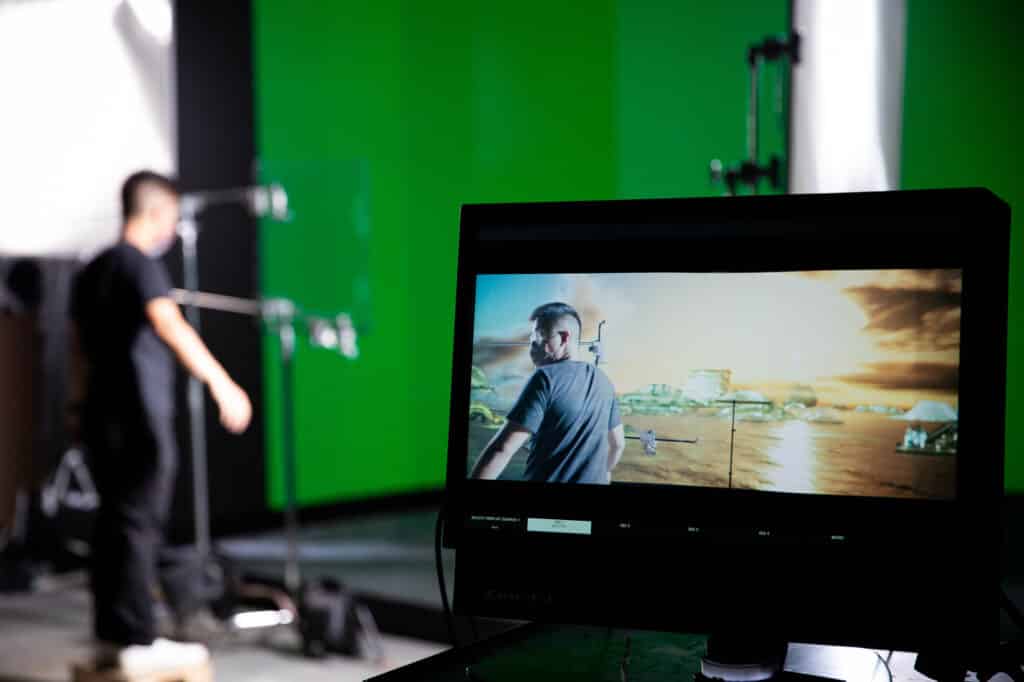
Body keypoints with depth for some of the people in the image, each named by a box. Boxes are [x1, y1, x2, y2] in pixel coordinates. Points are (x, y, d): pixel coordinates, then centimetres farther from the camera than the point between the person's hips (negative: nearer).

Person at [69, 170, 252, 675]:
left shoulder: (91, 271, 15)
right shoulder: (140, 264, -12)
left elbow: (79, 346, 20)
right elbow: (169, 325, -28)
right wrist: (221, 384, -32)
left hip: (101, 416, 8)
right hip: (140, 419, -8)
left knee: (112, 523, 12)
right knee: (138, 525, -5)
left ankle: (110, 637, 16)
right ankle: (139, 643, -3)